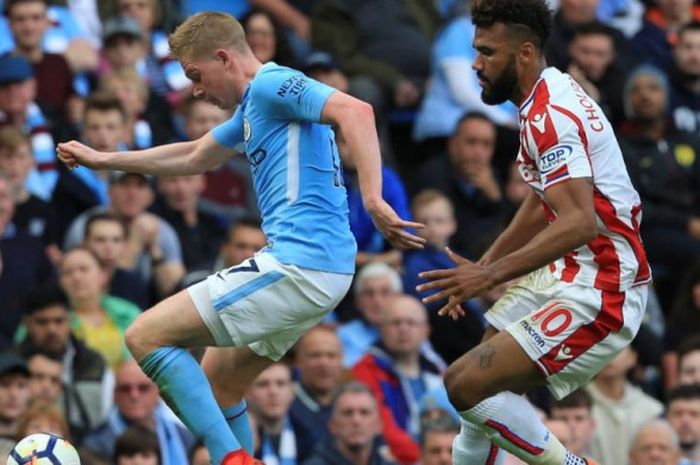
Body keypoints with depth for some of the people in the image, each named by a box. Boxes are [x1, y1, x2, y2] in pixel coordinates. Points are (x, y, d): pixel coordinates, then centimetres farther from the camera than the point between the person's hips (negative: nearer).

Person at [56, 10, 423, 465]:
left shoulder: (272, 85, -8)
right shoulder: (252, 107, 22)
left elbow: (355, 111, -25)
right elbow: (193, 157, 40)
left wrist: (373, 200, -34)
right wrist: (101, 159, 46)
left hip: (297, 265, -10)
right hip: (320, 269, 10)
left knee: (147, 336, -8)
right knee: (218, 381, 21)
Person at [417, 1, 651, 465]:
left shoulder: (551, 114, -20)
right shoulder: (548, 100, 12)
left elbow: (579, 223, -31)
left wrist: (491, 274, -34)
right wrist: (482, 269, 20)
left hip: (598, 292, -11)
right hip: (565, 274, 11)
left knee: (467, 383, -18)